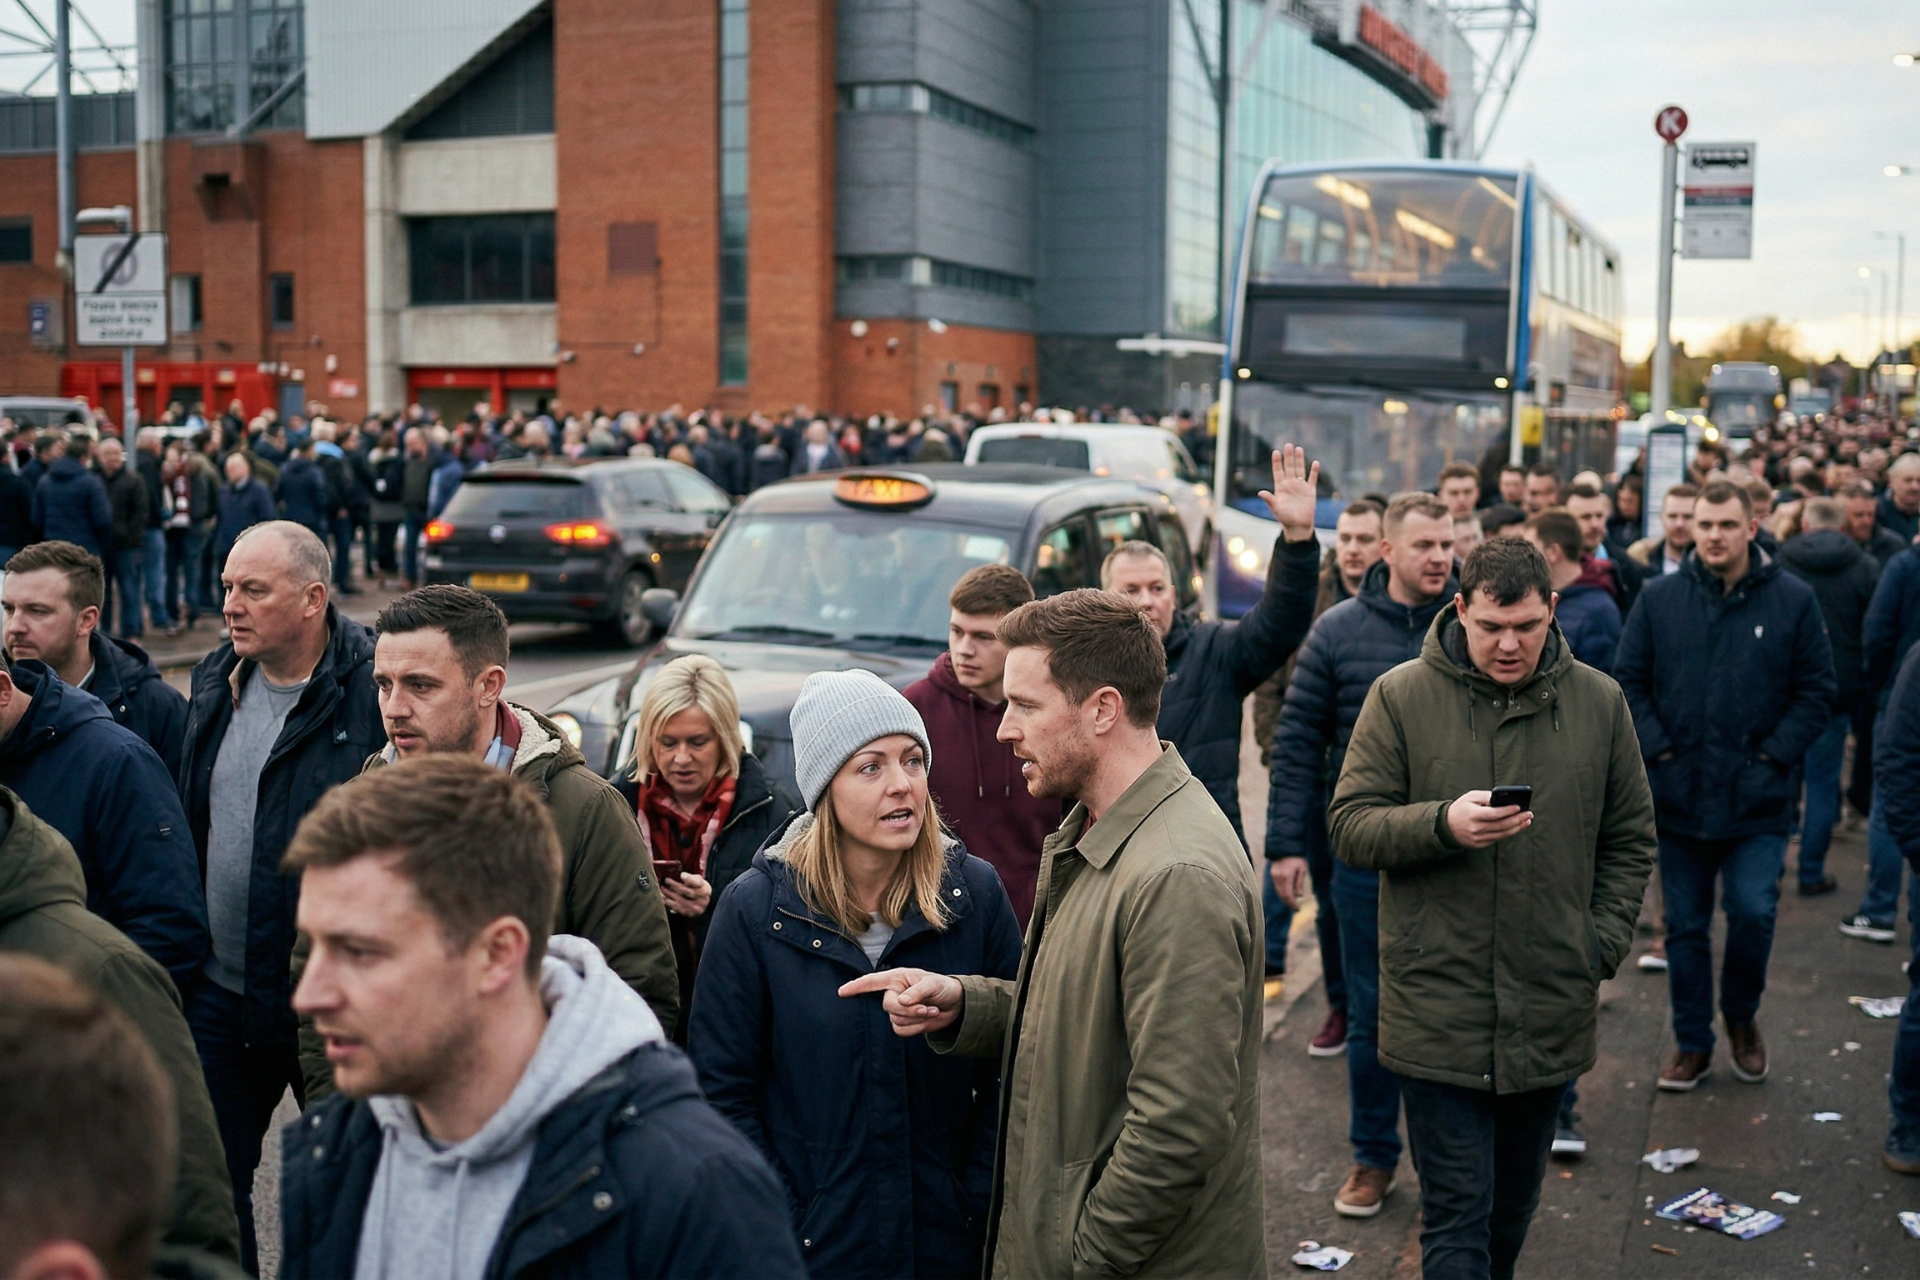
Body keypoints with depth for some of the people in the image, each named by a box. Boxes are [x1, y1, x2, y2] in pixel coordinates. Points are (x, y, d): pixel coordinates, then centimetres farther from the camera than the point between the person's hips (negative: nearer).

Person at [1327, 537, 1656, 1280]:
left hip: (1552, 1013, 3)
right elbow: (1349, 827, -5)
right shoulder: (1401, 697, -5)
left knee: (1514, 1205, 19)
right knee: (1457, 1215, -1)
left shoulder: (1599, 702, 4)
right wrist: (1443, 824, -22)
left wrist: (1603, 946, 3)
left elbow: (1629, 841, 12)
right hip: (1438, 1014, -3)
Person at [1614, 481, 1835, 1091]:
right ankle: (1692, 1044, 24)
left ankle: (1742, 1016, 19)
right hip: (1679, 795, 2)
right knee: (1685, 927, 9)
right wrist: (1657, 748, -6)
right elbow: (1628, 681, 5)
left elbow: (1816, 691, 2)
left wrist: (1775, 756, -8)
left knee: (1753, 912, -11)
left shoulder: (1793, 600, -1)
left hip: (1758, 798, -2)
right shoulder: (1659, 598, 2)